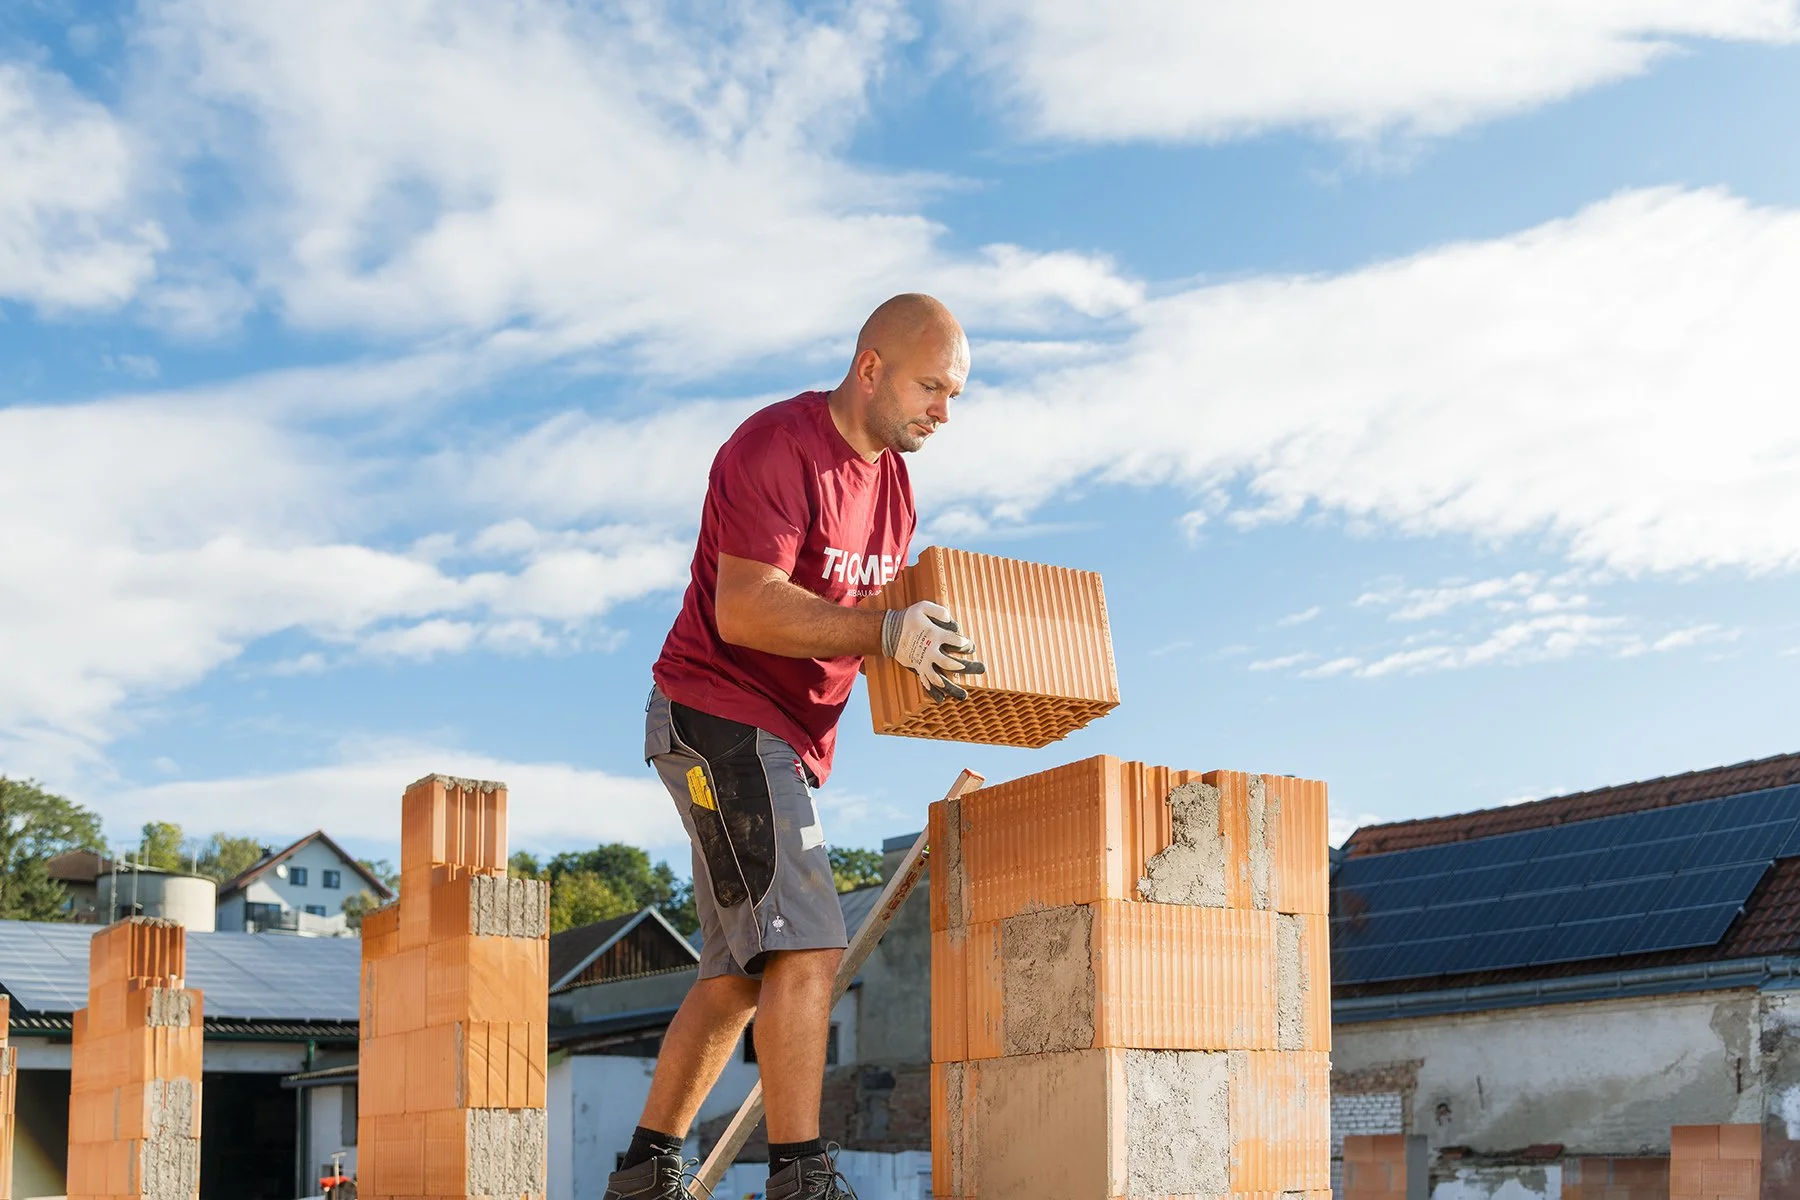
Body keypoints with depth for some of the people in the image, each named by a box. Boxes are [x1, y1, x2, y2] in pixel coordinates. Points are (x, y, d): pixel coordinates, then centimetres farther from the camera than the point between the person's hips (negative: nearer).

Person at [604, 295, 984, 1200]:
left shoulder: (891, 478, 13)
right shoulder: (776, 448, -16)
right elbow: (744, 611, -24)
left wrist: (929, 651, -2)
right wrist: (885, 631, -31)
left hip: (784, 739, 10)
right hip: (718, 712, -10)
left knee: (742, 972, 12)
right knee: (807, 946, -18)